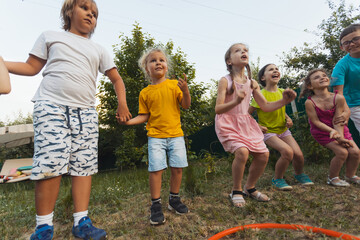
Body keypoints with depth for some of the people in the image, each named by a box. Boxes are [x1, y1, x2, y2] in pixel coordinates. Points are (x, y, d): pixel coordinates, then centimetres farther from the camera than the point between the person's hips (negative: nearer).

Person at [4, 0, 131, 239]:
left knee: (84, 165, -2)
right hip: (51, 106, -2)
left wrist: (122, 104, 8)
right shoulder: (50, 36, 17)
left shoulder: (99, 50, 21)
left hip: (85, 112, 3)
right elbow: (31, 67, 14)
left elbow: (116, 78, 20)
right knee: (50, 164, -10)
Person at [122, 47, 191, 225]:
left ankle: (174, 200, 27)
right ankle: (156, 205, 12)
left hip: (175, 134, 1)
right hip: (155, 136, -1)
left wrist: (185, 90, -15)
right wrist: (129, 121, -8)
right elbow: (144, 116, 7)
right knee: (156, 168, -6)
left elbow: (186, 105, 0)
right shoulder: (145, 92, 6)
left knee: (177, 167, 5)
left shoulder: (174, 84, 5)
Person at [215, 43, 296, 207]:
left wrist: (284, 101, -5)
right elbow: (218, 109, -16)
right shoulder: (225, 81, -9)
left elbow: (265, 107, 10)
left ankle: (250, 188, 26)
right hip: (228, 123, -6)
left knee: (263, 155, 1)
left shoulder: (252, 83, 7)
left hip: (246, 123, 6)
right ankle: (236, 191, 0)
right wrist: (236, 101, -32)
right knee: (242, 151, -26)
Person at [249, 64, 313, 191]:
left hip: (283, 129, 6)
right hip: (268, 132, -6)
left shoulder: (282, 92, 2)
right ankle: (277, 179, -1)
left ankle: (299, 174, 27)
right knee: (287, 151, -26)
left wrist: (288, 119, 1)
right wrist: (257, 126, -18)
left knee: (298, 154, -8)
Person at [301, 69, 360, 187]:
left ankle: (350, 176, 23)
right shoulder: (310, 102, -21)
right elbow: (316, 122, -18)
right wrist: (332, 131, -28)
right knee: (342, 152, -17)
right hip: (322, 132, -4)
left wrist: (341, 136, -21)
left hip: (339, 129, 4)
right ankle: (333, 178, 8)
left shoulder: (338, 98, -15)